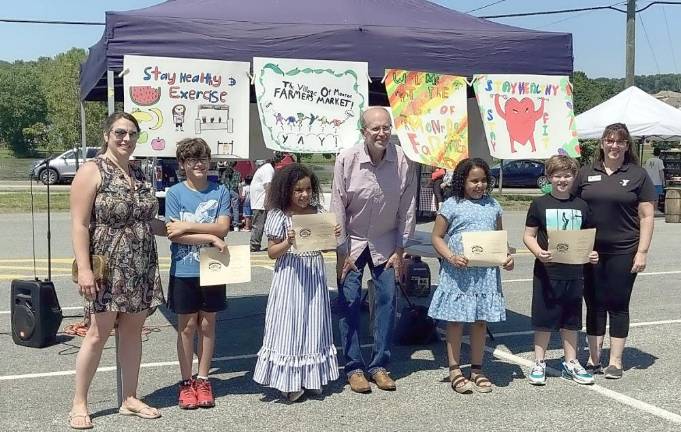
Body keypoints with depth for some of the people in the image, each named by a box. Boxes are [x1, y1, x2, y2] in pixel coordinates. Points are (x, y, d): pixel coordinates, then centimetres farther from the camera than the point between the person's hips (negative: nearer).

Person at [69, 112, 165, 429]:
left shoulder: (138, 174, 13)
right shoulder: (92, 171, -7)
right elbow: (79, 225, -13)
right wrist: (84, 268, -19)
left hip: (141, 268, 6)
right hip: (107, 267, -6)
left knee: (132, 330, 10)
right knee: (98, 333, -2)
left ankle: (129, 399, 20)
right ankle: (79, 403, 12)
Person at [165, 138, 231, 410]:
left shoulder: (220, 192, 0)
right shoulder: (175, 193, -4)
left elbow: (223, 227, -10)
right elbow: (174, 234, -12)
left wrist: (188, 226, -16)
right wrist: (210, 237, -17)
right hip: (184, 270, -1)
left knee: (207, 324, 10)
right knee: (187, 326, 7)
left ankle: (203, 380, 21)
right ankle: (186, 382, 18)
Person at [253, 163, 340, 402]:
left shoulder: (318, 213, 6)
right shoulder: (279, 215, -7)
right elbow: (272, 252, -6)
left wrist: (334, 236, -5)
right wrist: (288, 243, -23)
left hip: (314, 276, 5)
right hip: (290, 276, -5)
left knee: (313, 324, 11)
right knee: (289, 325, -1)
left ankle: (311, 376, 24)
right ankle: (288, 381, 8)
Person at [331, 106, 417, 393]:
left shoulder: (403, 162, -13)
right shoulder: (346, 160, -16)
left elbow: (407, 208, -4)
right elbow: (338, 208, -11)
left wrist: (400, 250, -2)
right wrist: (342, 252, -9)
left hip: (385, 243, 1)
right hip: (352, 241, -1)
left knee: (387, 300, 1)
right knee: (349, 302, -3)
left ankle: (379, 365, 14)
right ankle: (354, 367, 8)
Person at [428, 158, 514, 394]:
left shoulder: (493, 205, 10)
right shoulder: (451, 205, -3)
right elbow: (437, 237, -2)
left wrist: (507, 256, -1)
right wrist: (451, 257, -18)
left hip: (487, 273, 4)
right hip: (458, 273, -4)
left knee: (481, 321, 10)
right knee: (456, 320, 2)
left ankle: (477, 370, 22)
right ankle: (455, 370, 13)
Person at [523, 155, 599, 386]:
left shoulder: (581, 206, 7)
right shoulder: (540, 204, -2)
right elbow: (528, 235, -1)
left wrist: (592, 254, -6)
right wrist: (539, 253, -19)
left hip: (574, 272, 3)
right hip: (546, 272, -3)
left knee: (571, 320, 13)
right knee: (544, 319, 4)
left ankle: (571, 363, 25)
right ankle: (539, 363, 17)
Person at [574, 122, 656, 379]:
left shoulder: (638, 175, 1)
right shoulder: (586, 173, 7)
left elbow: (647, 216, 0)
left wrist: (642, 252, -7)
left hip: (623, 252, -2)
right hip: (590, 251, 2)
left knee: (618, 305, 5)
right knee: (594, 305, 8)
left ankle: (615, 361, 16)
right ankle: (594, 359, 18)